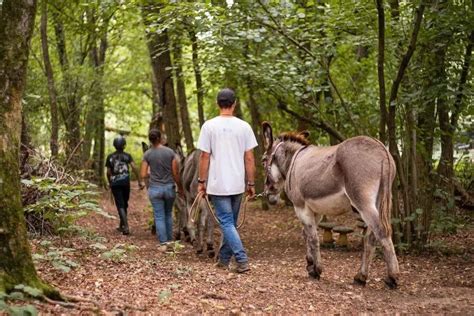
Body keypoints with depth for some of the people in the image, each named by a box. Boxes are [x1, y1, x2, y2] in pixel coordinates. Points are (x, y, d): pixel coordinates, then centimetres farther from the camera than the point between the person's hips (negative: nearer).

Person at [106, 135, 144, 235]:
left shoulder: (110, 157, 4)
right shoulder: (127, 156, 2)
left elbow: (108, 172, 2)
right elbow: (134, 167, -11)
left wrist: (110, 183, 18)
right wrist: (140, 181, -10)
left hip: (115, 183, -1)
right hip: (126, 182, 1)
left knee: (120, 205, -3)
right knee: (124, 204, 17)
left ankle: (126, 227, -17)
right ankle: (121, 226, 26)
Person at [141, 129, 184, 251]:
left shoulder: (147, 154, -6)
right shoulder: (170, 152, -5)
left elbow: (143, 174, -6)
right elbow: (176, 173, -3)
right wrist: (180, 187, 9)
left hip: (155, 189, -1)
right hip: (169, 187, 1)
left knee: (159, 216, 5)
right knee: (168, 214, 19)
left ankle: (163, 243, 1)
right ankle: (170, 240, 21)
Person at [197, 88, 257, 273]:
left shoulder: (209, 126, -6)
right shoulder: (244, 126, 1)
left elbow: (204, 156, -6)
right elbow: (249, 158, 1)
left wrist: (201, 181, 4)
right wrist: (251, 183, 9)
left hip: (218, 185, -3)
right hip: (238, 184, 3)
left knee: (227, 223, -2)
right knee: (231, 223, 16)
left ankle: (242, 260, -13)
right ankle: (223, 259, 24)